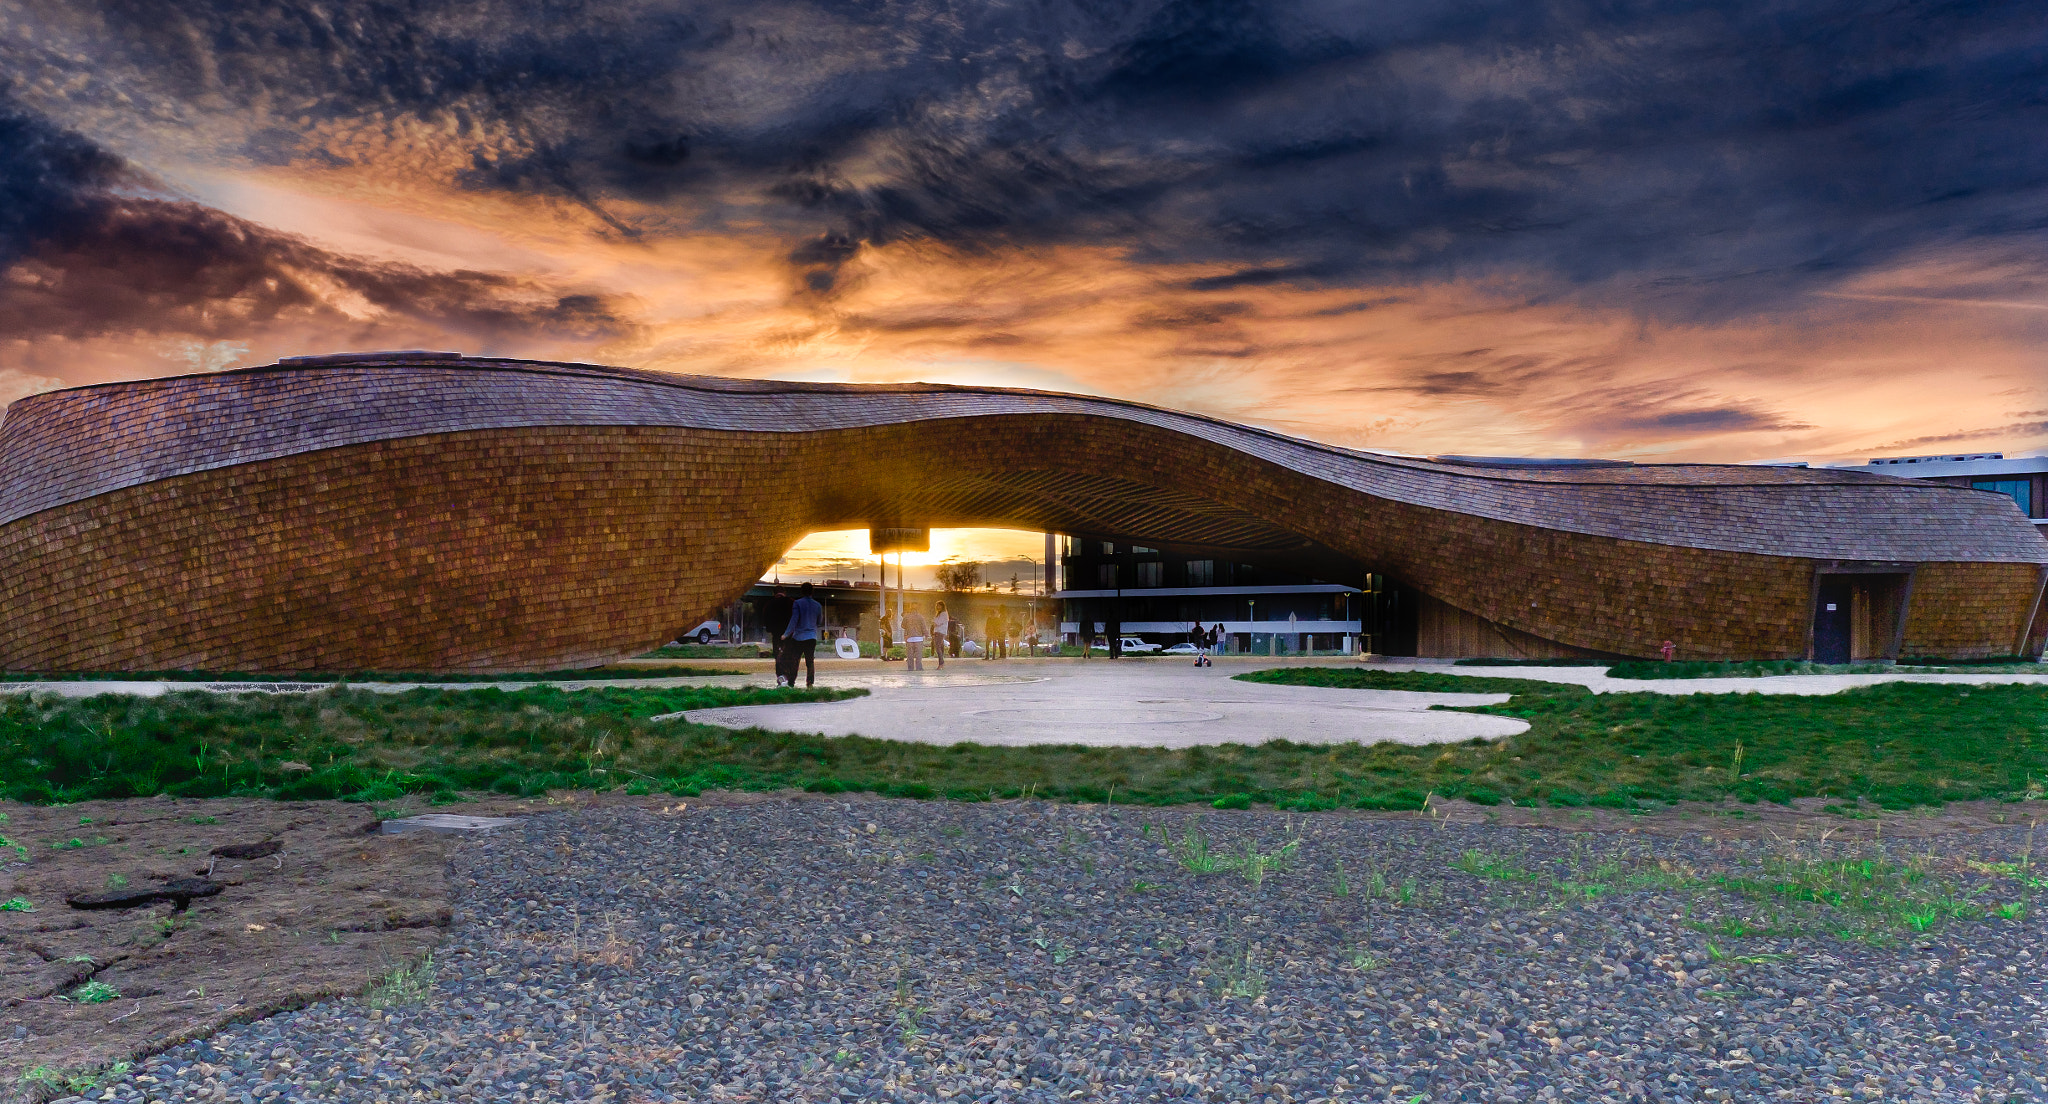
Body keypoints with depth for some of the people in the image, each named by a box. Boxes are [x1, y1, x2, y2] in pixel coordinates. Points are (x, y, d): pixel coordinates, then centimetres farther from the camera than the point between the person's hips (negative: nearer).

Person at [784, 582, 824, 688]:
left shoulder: (798, 603, -6)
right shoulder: (817, 605, 6)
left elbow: (794, 620, -12)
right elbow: (820, 622, 16)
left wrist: (786, 634, -6)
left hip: (798, 637, -3)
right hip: (812, 638, 3)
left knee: (794, 661, 3)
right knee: (810, 662, 6)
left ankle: (791, 682, 4)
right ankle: (810, 683, 3)